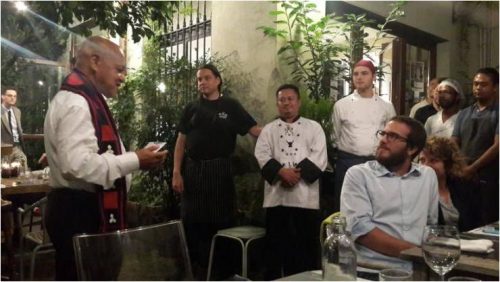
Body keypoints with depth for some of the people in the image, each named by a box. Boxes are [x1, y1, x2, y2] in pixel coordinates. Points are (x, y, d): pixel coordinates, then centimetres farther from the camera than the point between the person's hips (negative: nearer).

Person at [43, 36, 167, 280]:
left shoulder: (87, 100, 14)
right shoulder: (75, 103, -19)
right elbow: (77, 163, -30)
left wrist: (135, 159, 11)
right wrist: (135, 160, -22)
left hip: (87, 208, 10)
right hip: (78, 212, -10)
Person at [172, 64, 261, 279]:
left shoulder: (230, 106, 2)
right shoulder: (192, 108, 8)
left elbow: (255, 130, -4)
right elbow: (181, 142, 6)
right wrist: (176, 173, -2)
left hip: (219, 170, -2)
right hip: (192, 170, 2)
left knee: (220, 221, 3)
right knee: (192, 221, 6)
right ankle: (195, 268, 22)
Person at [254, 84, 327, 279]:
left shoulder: (314, 127, 10)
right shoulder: (268, 129, 13)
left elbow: (319, 158, -2)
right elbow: (262, 155, -1)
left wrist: (298, 172, -15)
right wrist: (281, 172, -16)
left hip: (305, 195, -1)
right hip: (277, 195, 1)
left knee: (306, 244, 4)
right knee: (276, 244, 6)